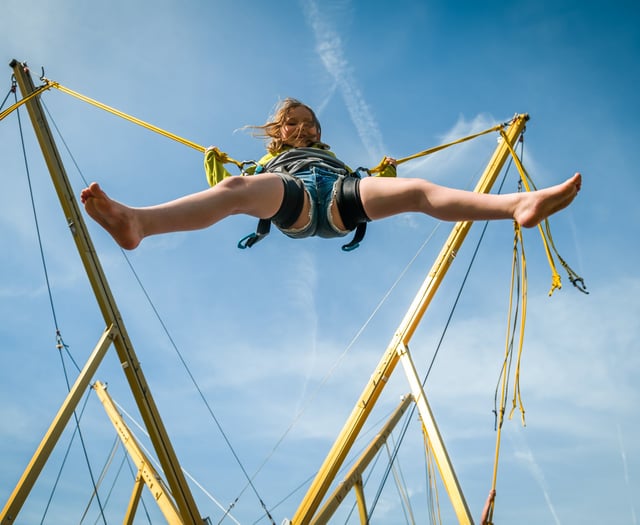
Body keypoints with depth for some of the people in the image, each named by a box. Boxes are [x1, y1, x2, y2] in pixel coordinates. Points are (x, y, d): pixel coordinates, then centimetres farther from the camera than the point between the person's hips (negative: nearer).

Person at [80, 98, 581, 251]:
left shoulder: (332, 154, 45)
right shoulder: (268, 162, 40)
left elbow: (367, 188, 38)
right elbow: (224, 186, 33)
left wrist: (386, 173, 27)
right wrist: (215, 161, 25)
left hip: (338, 191, 3)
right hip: (290, 196, -2)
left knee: (415, 189, -22)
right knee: (235, 190, -34)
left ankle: (520, 204, -41)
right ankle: (137, 221, -58)